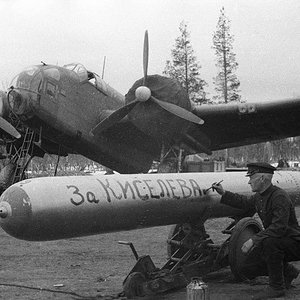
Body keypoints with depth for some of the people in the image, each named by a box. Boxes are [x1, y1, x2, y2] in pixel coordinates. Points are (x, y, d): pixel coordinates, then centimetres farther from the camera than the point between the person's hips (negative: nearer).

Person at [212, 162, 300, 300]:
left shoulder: (280, 197, -26)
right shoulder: (259, 196, 2)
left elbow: (279, 228, -35)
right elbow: (246, 203, 24)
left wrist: (254, 240, -37)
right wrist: (224, 193, 17)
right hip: (274, 241, 9)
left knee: (269, 241, -38)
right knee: (249, 268, 0)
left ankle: (277, 287, -21)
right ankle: (287, 272, 18)